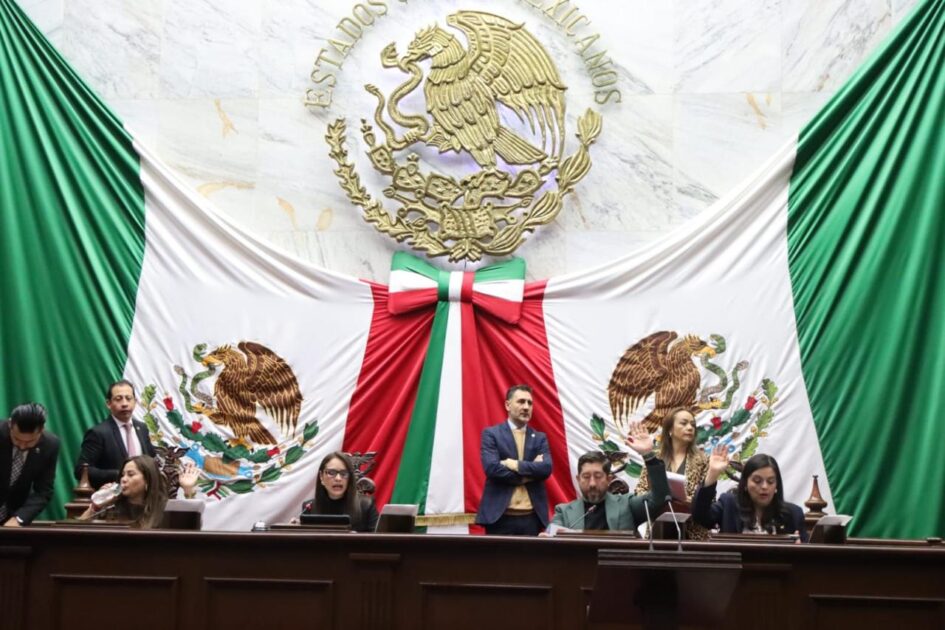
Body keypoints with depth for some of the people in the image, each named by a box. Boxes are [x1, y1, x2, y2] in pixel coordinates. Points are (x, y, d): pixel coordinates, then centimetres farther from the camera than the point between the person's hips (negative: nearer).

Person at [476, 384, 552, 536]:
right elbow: (491, 468, -11)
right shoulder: (491, 434, 4)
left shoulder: (540, 438, 14)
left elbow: (546, 468, -3)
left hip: (532, 516, 3)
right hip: (500, 516, -3)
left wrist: (515, 464, -12)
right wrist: (529, 474, -7)